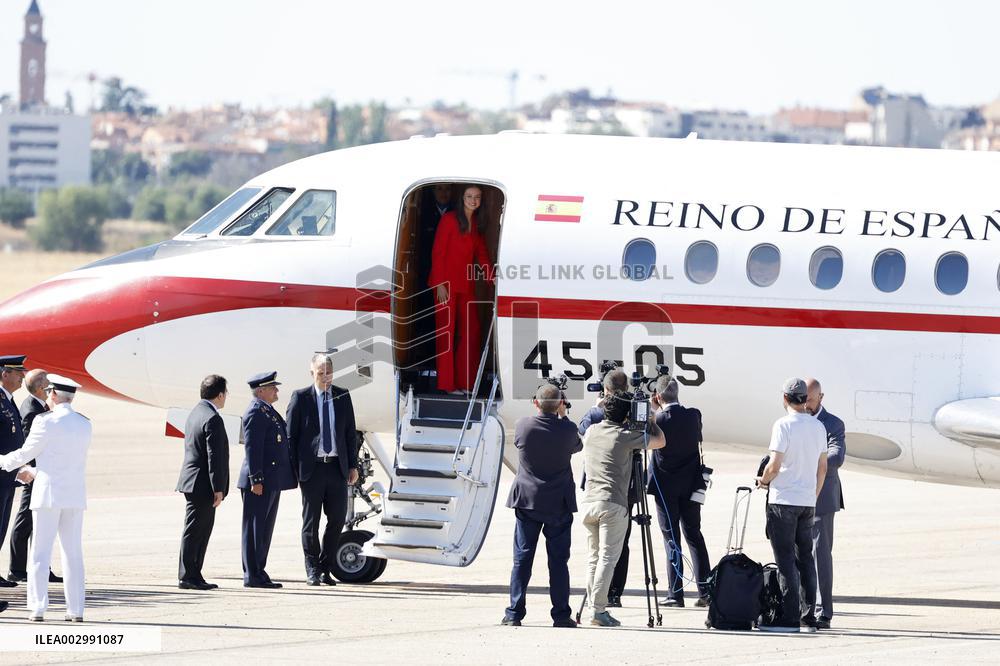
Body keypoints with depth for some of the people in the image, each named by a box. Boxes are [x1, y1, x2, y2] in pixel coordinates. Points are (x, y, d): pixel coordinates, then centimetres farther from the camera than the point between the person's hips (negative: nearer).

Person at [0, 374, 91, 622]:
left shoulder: (46, 422, -11)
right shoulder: (84, 425, 7)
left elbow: (25, 453, -3)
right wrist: (34, 471, 27)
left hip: (49, 493, -5)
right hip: (75, 495, 5)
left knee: (41, 552, 1)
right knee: (73, 552, 7)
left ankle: (38, 607, -2)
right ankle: (76, 609, 5)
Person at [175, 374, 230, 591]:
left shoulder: (195, 413, 13)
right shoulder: (212, 419, -18)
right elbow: (214, 457, -20)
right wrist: (218, 489, -18)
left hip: (193, 481, 10)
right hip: (203, 484, -10)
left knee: (203, 530, 14)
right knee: (194, 531, -5)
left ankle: (194, 576, 18)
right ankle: (187, 577, -1)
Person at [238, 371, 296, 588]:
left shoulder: (268, 412, 18)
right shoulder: (256, 412, -13)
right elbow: (252, 448, -19)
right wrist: (256, 479, -23)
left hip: (272, 481, 10)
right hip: (260, 482, -10)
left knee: (264, 530, 13)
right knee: (255, 528, -6)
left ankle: (258, 573, 17)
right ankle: (253, 575, -5)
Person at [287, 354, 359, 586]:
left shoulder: (343, 397, 9)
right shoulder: (300, 398, -1)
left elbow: (350, 433, 12)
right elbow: (290, 435, 0)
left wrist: (353, 465, 7)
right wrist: (292, 470, -5)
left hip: (337, 468, 3)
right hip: (312, 468, -3)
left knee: (337, 518, 2)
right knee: (311, 521, 2)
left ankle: (325, 568, 15)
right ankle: (312, 570, 12)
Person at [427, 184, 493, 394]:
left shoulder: (477, 224, 11)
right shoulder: (449, 219, -7)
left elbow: (481, 254, 13)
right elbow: (438, 252, -9)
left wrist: (492, 276, -3)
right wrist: (440, 284, -14)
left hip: (466, 285, 6)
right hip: (446, 284, -6)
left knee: (472, 331, 2)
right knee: (447, 331, -1)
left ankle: (464, 382, 9)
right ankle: (447, 384, 4)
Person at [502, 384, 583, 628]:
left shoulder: (523, 426, -7)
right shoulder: (567, 429, -10)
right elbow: (578, 447, 11)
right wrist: (563, 416, 16)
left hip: (527, 502, 1)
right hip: (559, 505, -1)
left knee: (522, 559, 5)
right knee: (558, 560, 4)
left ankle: (514, 613, 2)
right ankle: (561, 614, 2)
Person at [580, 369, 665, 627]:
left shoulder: (591, 432, 12)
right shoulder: (625, 436, -4)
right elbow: (660, 441, 6)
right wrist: (649, 416, 19)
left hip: (589, 502, 5)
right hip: (612, 504, -5)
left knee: (594, 556, 13)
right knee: (607, 557, -6)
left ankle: (595, 606, 9)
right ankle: (599, 610, -12)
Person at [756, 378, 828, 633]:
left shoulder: (784, 425, -13)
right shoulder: (818, 427, 7)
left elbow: (774, 466, -16)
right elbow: (822, 468, 13)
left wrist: (763, 480, 4)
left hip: (784, 500, -6)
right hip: (808, 501, 6)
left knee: (785, 558, -4)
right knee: (805, 558, 11)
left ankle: (789, 617, -7)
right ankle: (809, 618, 10)